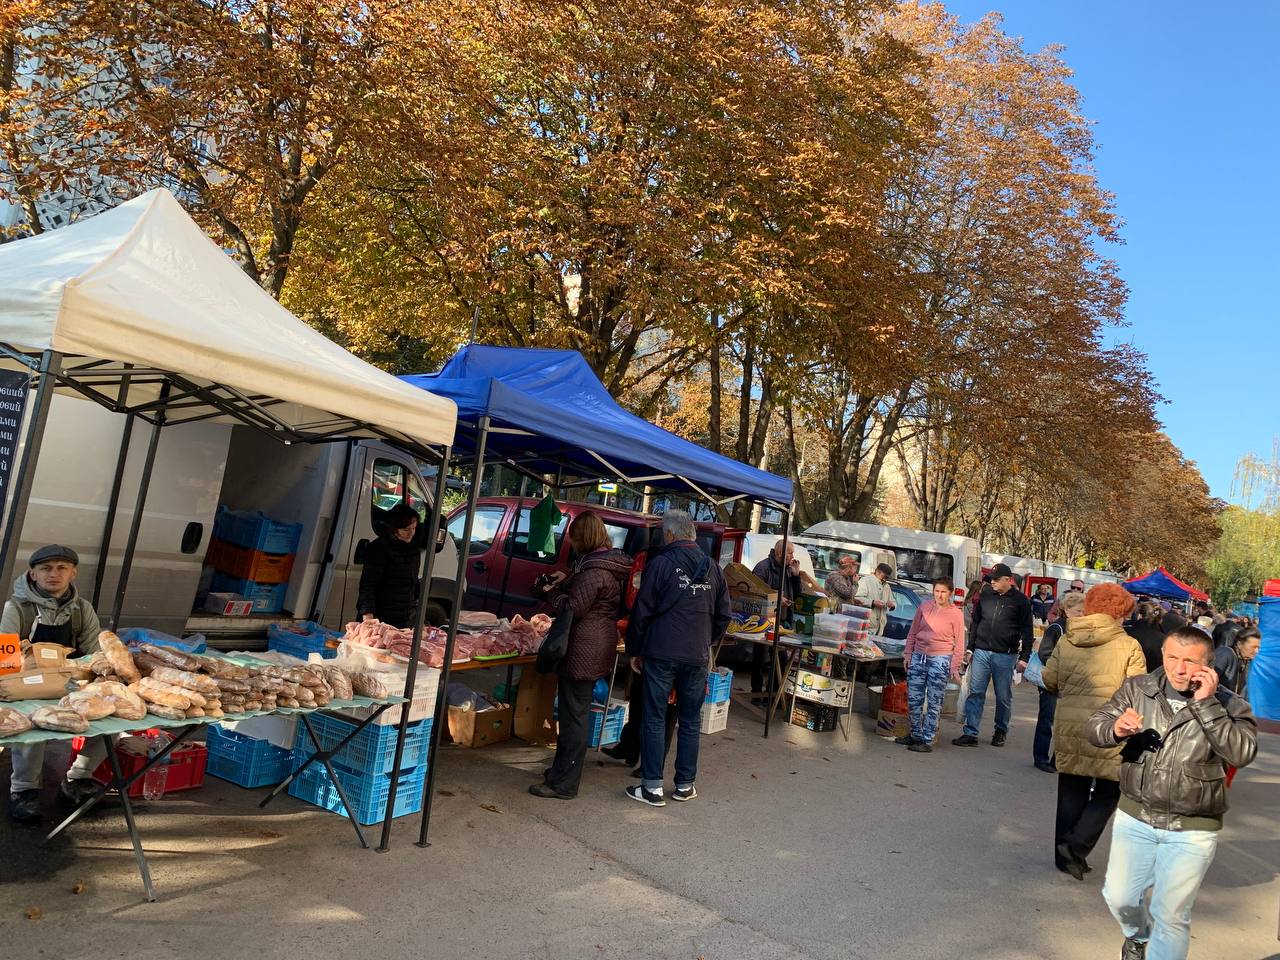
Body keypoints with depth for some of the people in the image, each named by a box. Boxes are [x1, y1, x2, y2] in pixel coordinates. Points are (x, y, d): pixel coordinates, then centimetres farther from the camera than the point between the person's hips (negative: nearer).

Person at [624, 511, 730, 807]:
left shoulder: (660, 564, -9)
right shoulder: (713, 568, 6)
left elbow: (642, 612, -6)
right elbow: (723, 615, 11)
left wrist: (634, 650, 5)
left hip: (661, 655, -4)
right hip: (697, 657, 4)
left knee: (654, 719, 4)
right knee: (691, 721, 13)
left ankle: (653, 788, 6)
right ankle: (685, 785, 20)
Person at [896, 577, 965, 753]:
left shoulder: (956, 614, -5)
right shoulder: (924, 607, 4)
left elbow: (959, 643, -2)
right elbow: (913, 632, 12)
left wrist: (954, 667, -5)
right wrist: (907, 653, 9)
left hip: (940, 660, -4)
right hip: (918, 656, 4)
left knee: (934, 702, -1)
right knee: (913, 698, 9)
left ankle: (927, 741, 5)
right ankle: (916, 735, 23)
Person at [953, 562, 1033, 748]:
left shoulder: (1020, 601, 0)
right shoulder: (985, 596, 9)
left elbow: (1027, 632, 1)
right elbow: (974, 623, 15)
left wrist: (1024, 658, -4)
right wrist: (970, 649, 12)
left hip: (1005, 656, -3)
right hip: (981, 652, 3)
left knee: (1003, 697, 7)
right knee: (975, 693, -1)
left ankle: (1001, 731, 25)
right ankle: (970, 733, 0)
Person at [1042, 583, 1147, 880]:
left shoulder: (1066, 642, 4)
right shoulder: (1129, 646, -7)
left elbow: (1049, 681, 7)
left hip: (1069, 725, 4)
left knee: (1071, 792, 16)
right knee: (1108, 791, 13)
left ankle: (1066, 855, 23)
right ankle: (1076, 846, -1)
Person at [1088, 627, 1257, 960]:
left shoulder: (1228, 706, -10)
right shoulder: (1137, 689, -3)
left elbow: (1242, 753, -26)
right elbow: (1095, 727, -4)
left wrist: (1205, 704, -27)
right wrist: (1115, 729, -26)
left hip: (1192, 830, -3)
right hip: (1135, 817, 3)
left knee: (1171, 914, 4)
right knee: (1119, 896, 14)